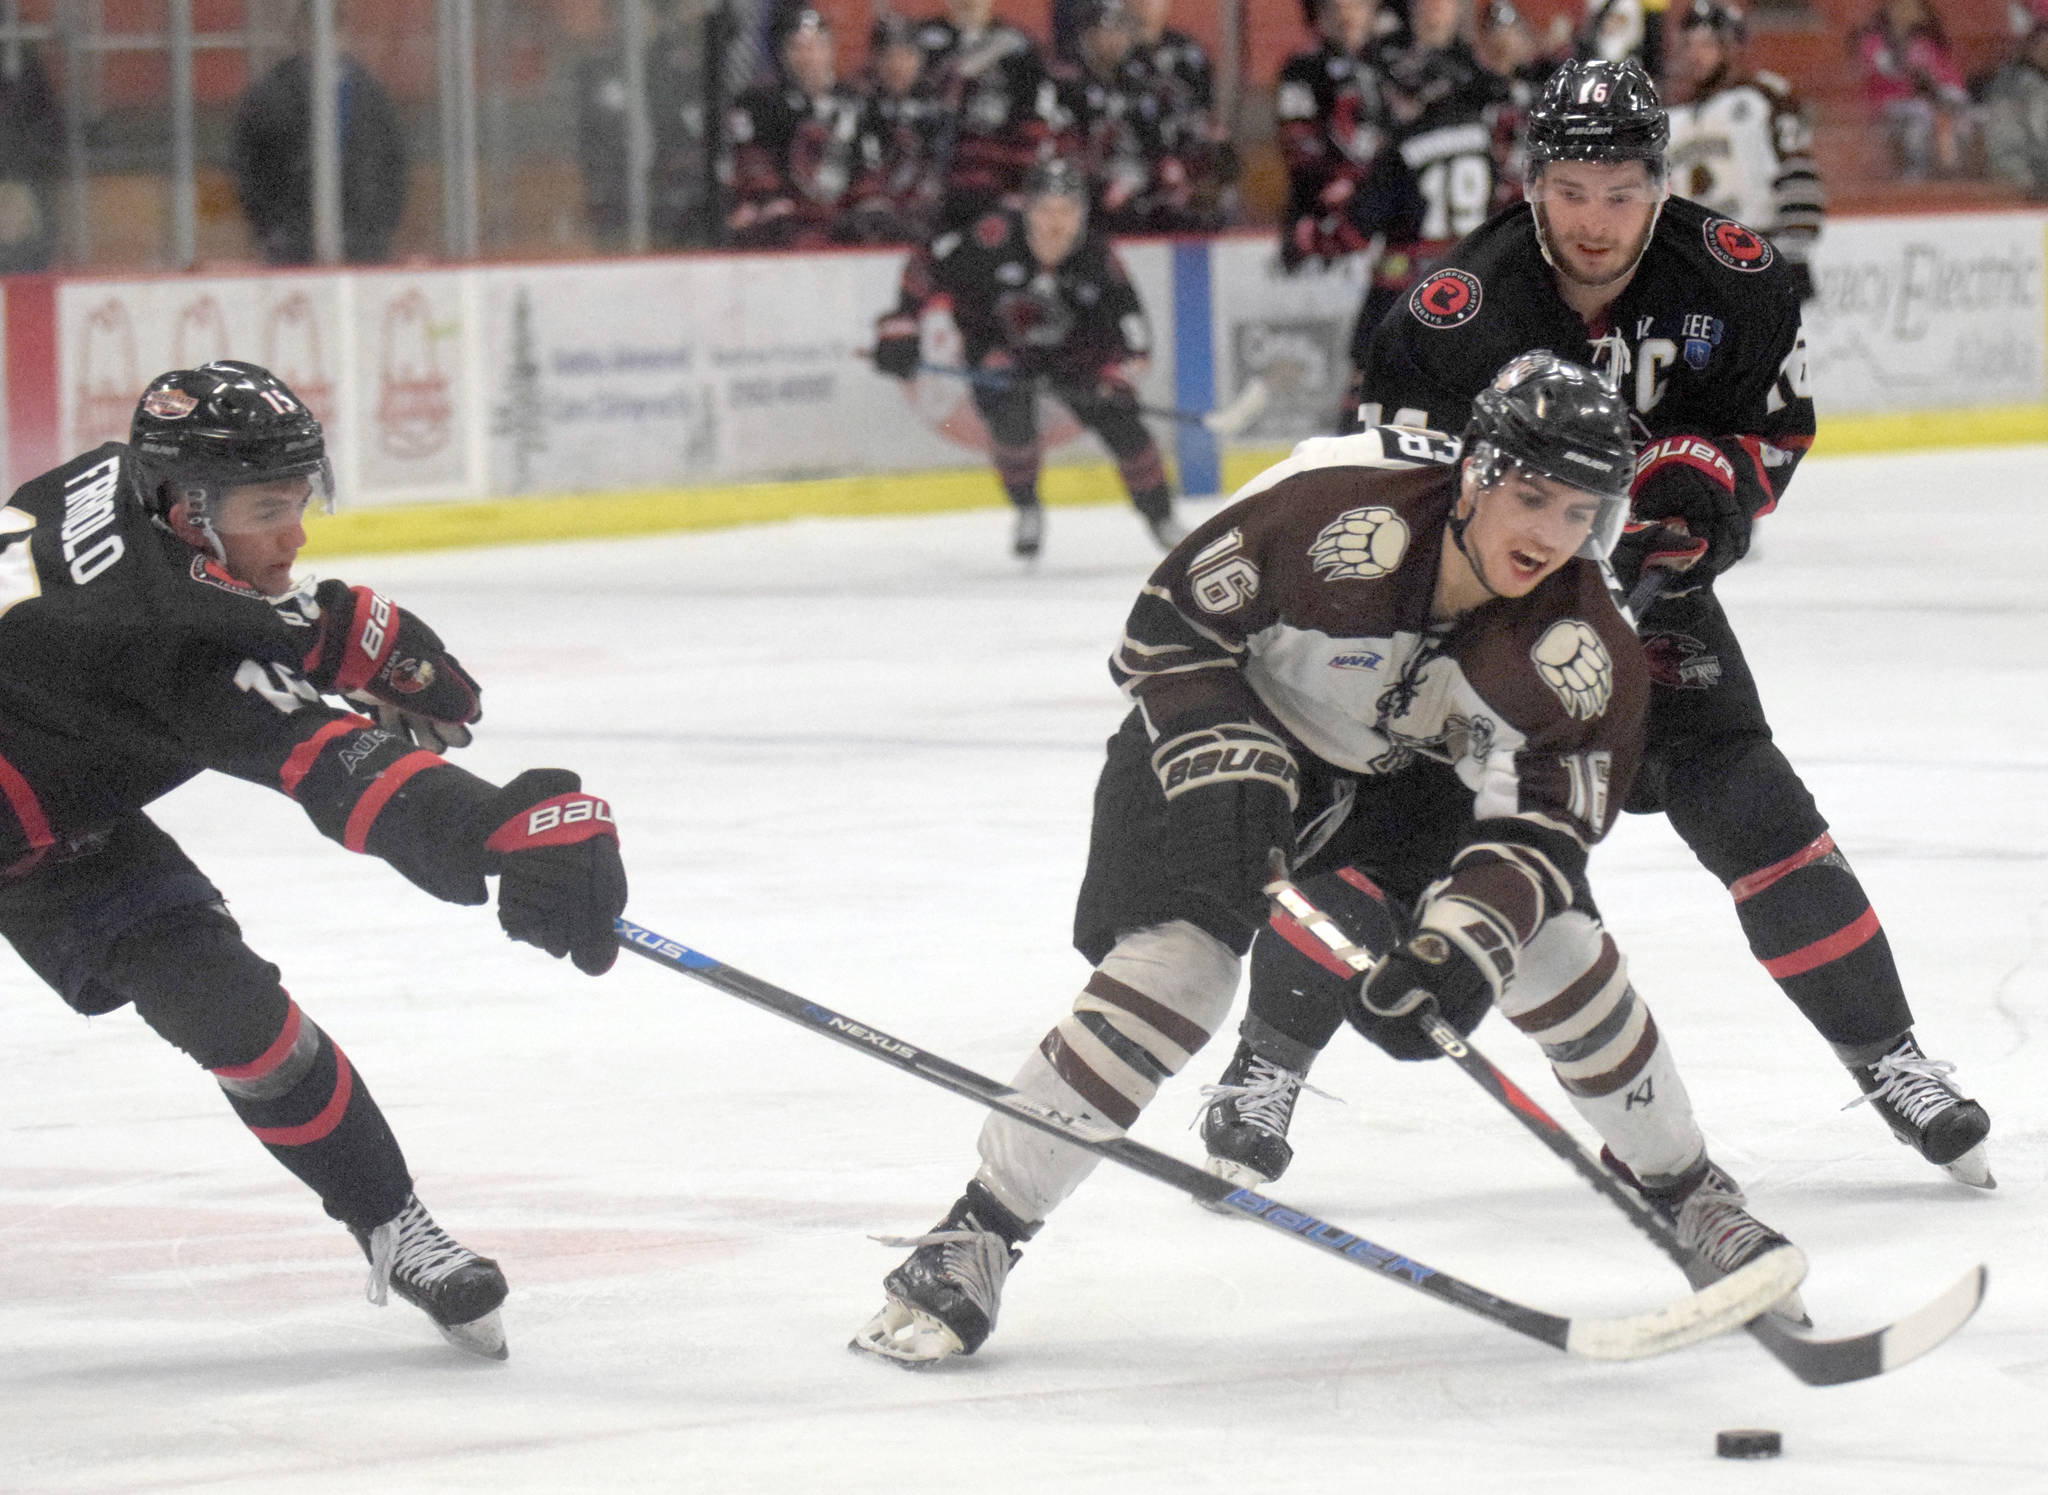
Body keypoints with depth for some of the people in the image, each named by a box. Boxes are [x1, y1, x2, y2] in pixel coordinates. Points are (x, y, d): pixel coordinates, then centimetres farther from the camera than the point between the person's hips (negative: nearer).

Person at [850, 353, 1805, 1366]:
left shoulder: (1577, 646, -24)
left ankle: (1684, 1194, 16)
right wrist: (1222, 769, -30)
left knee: (1558, 953, -10)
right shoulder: (1338, 511, -34)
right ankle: (977, 1234, -17)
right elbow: (1169, 623, -22)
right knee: (1176, 964, -24)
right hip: (1231, 727, -4)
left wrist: (1469, 941, -36)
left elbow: (1543, 820, -20)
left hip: (1410, 771, 4)